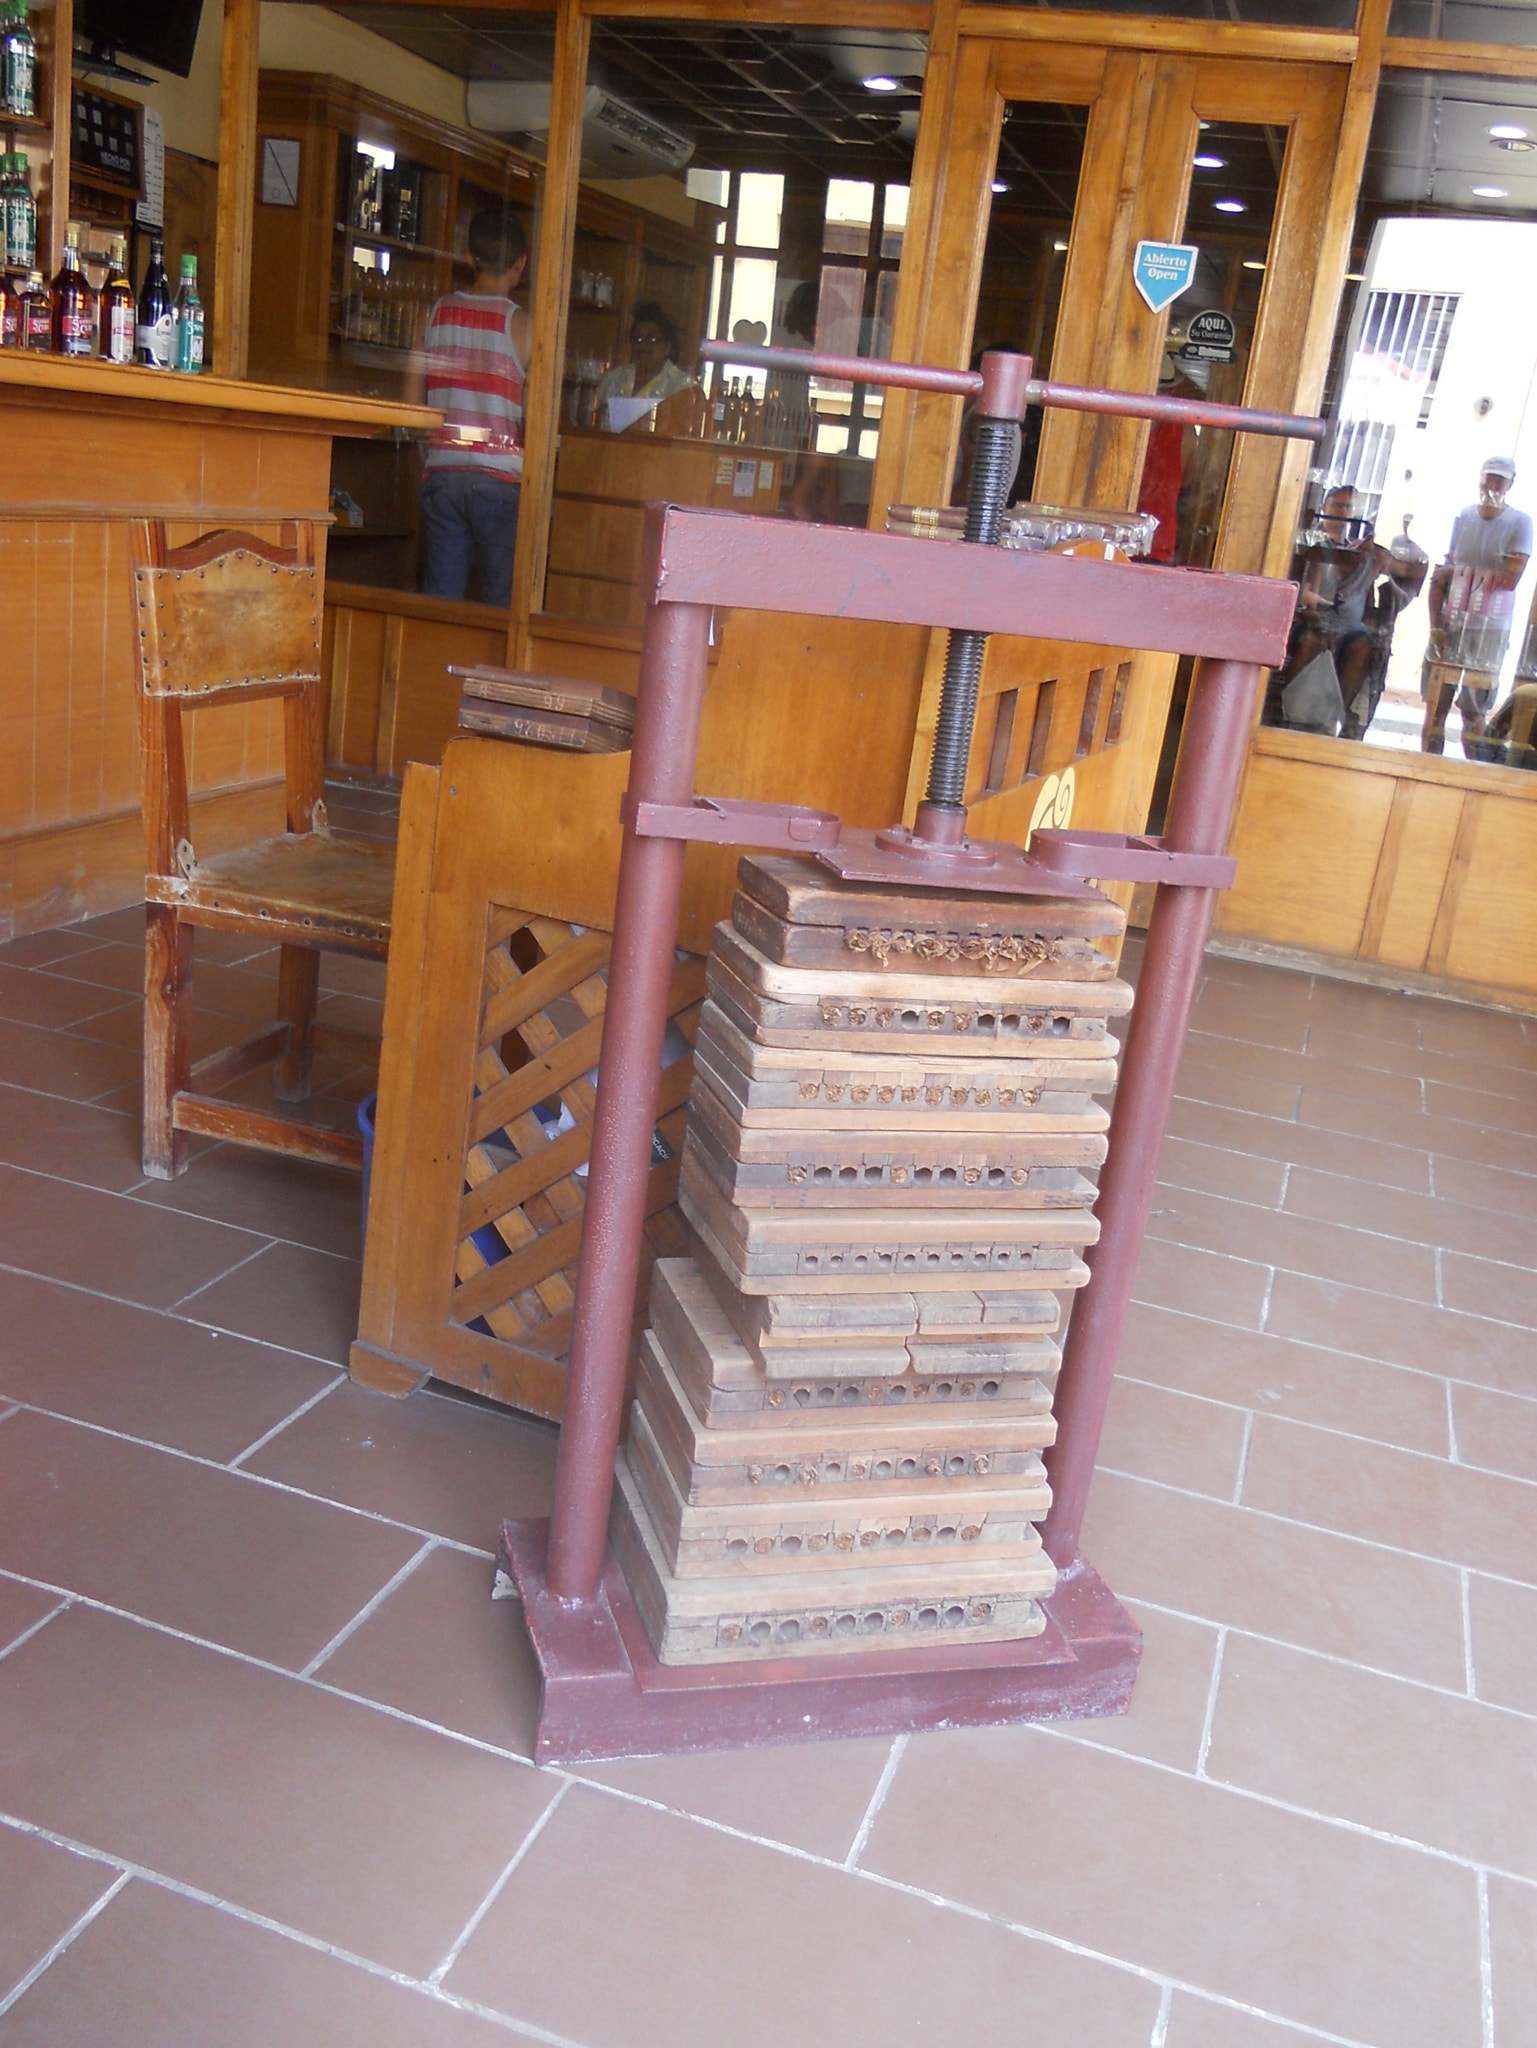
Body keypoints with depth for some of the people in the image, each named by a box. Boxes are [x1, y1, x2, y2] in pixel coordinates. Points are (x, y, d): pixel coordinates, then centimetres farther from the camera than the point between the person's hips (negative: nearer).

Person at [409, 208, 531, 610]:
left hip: (442, 473, 4)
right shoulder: (521, 325, -5)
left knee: (439, 598, 7)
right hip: (501, 477, -4)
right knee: (502, 603, 1)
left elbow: (410, 401, 10)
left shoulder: (436, 313, 7)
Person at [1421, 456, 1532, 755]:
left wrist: (1459, 573, -5)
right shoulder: (1463, 516, 8)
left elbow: (1511, 579, -11)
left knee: (1474, 710, -3)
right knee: (1435, 703, 3)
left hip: (1489, 631, -3)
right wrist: (1435, 624, -3)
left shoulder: (1520, 524, -2)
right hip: (1450, 625, 3)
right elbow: (1440, 577, 8)